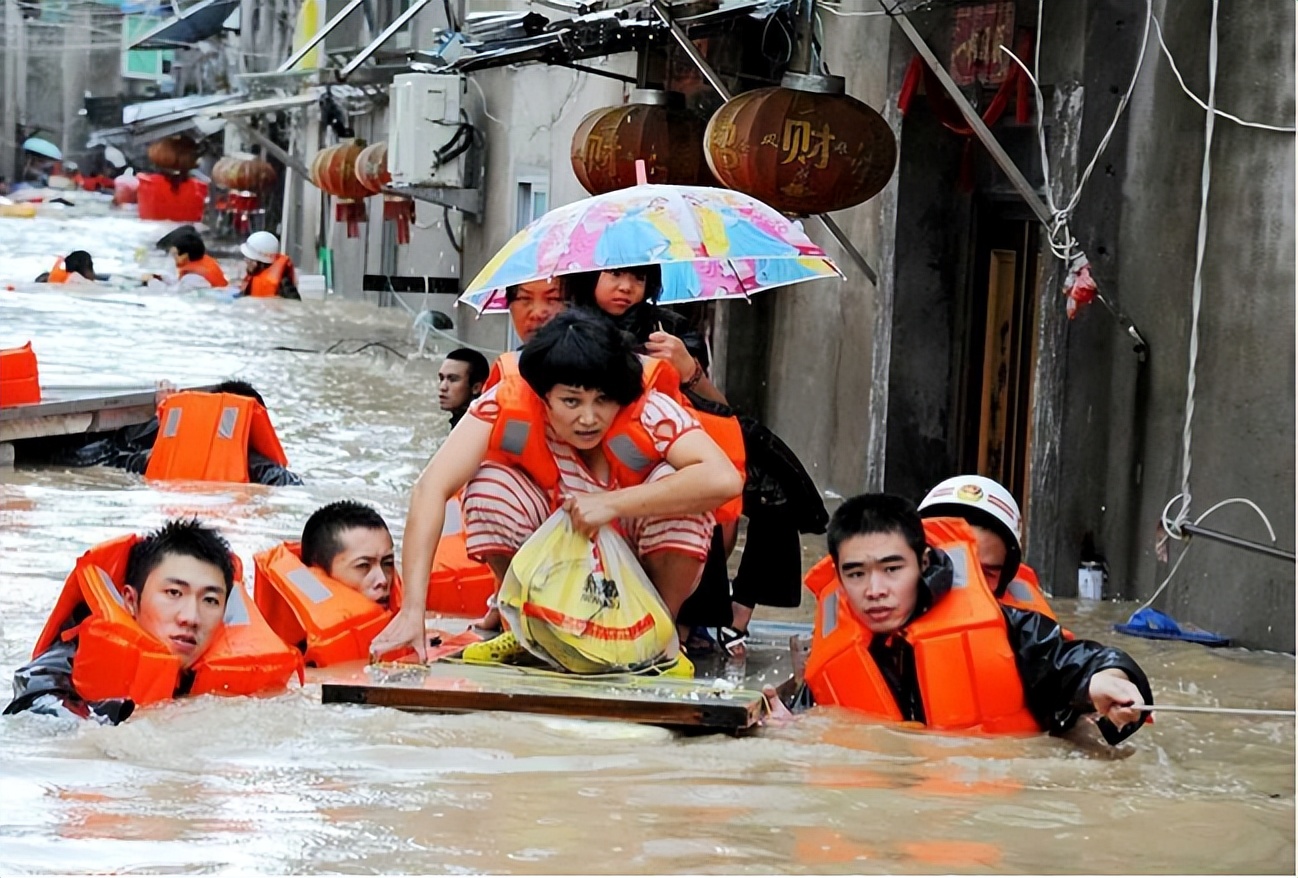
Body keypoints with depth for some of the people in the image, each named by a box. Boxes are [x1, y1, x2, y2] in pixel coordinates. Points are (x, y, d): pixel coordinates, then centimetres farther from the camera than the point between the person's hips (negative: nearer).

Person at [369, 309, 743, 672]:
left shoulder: (649, 412, -32)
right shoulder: (509, 404, -27)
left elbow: (725, 479, -47)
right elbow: (431, 488, -34)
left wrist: (612, 503, -47)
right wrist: (413, 610, -43)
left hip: (652, 564, -2)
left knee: (672, 482, -31)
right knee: (491, 485, -24)